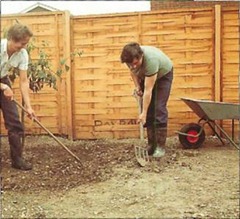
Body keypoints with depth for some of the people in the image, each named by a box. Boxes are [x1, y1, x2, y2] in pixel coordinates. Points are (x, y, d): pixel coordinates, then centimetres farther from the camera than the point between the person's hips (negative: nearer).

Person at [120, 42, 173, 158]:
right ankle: (151, 144, 6)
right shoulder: (130, 57, -26)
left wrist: (143, 113, -37)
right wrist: (137, 86, -13)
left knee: (159, 109, -15)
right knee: (149, 109, -2)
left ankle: (160, 146, -10)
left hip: (163, 74, -5)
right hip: (146, 76, 5)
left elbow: (148, 90, -39)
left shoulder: (151, 60, -43)